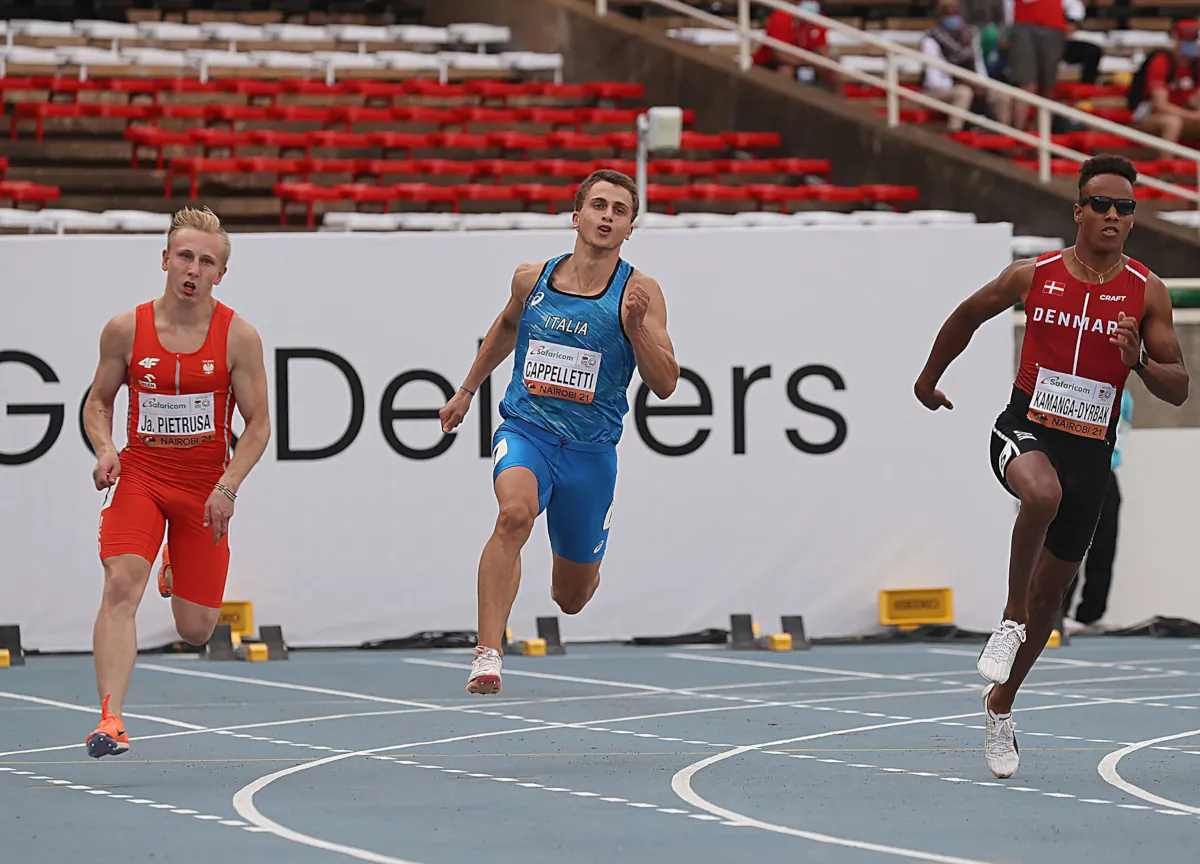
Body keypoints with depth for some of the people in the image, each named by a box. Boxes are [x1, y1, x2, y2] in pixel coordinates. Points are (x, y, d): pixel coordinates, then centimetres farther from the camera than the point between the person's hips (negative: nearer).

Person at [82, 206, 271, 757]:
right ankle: (110, 719, -28)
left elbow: (257, 424, -2)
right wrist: (105, 450, -11)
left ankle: (182, 568, 42)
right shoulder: (126, 329, -4)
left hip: (205, 484, 0)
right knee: (122, 585, -25)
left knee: (196, 630, 4)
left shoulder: (238, 336, -7)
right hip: (139, 476, 0)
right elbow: (98, 402, 9)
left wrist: (228, 486, -15)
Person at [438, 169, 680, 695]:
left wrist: (636, 326, -24)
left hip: (591, 450, 0)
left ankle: (580, 569, 53)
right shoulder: (531, 280, 2)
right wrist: (468, 389, 30)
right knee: (516, 511, -35)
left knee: (571, 598, 12)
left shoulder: (639, 292, -6)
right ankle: (487, 656, -38)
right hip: (525, 430, 0)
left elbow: (665, 385, -10)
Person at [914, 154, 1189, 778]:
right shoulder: (1034, 276, -3)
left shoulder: (1147, 293, -2)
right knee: (1043, 493, -39)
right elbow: (968, 315, 15)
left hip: (1090, 450, 2)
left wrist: (1138, 360, -21)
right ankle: (1010, 622, -20)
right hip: (1025, 429, -2)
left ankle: (1000, 703, 34)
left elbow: (1178, 390, -1)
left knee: (1049, 595, 12)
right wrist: (929, 377, 26)